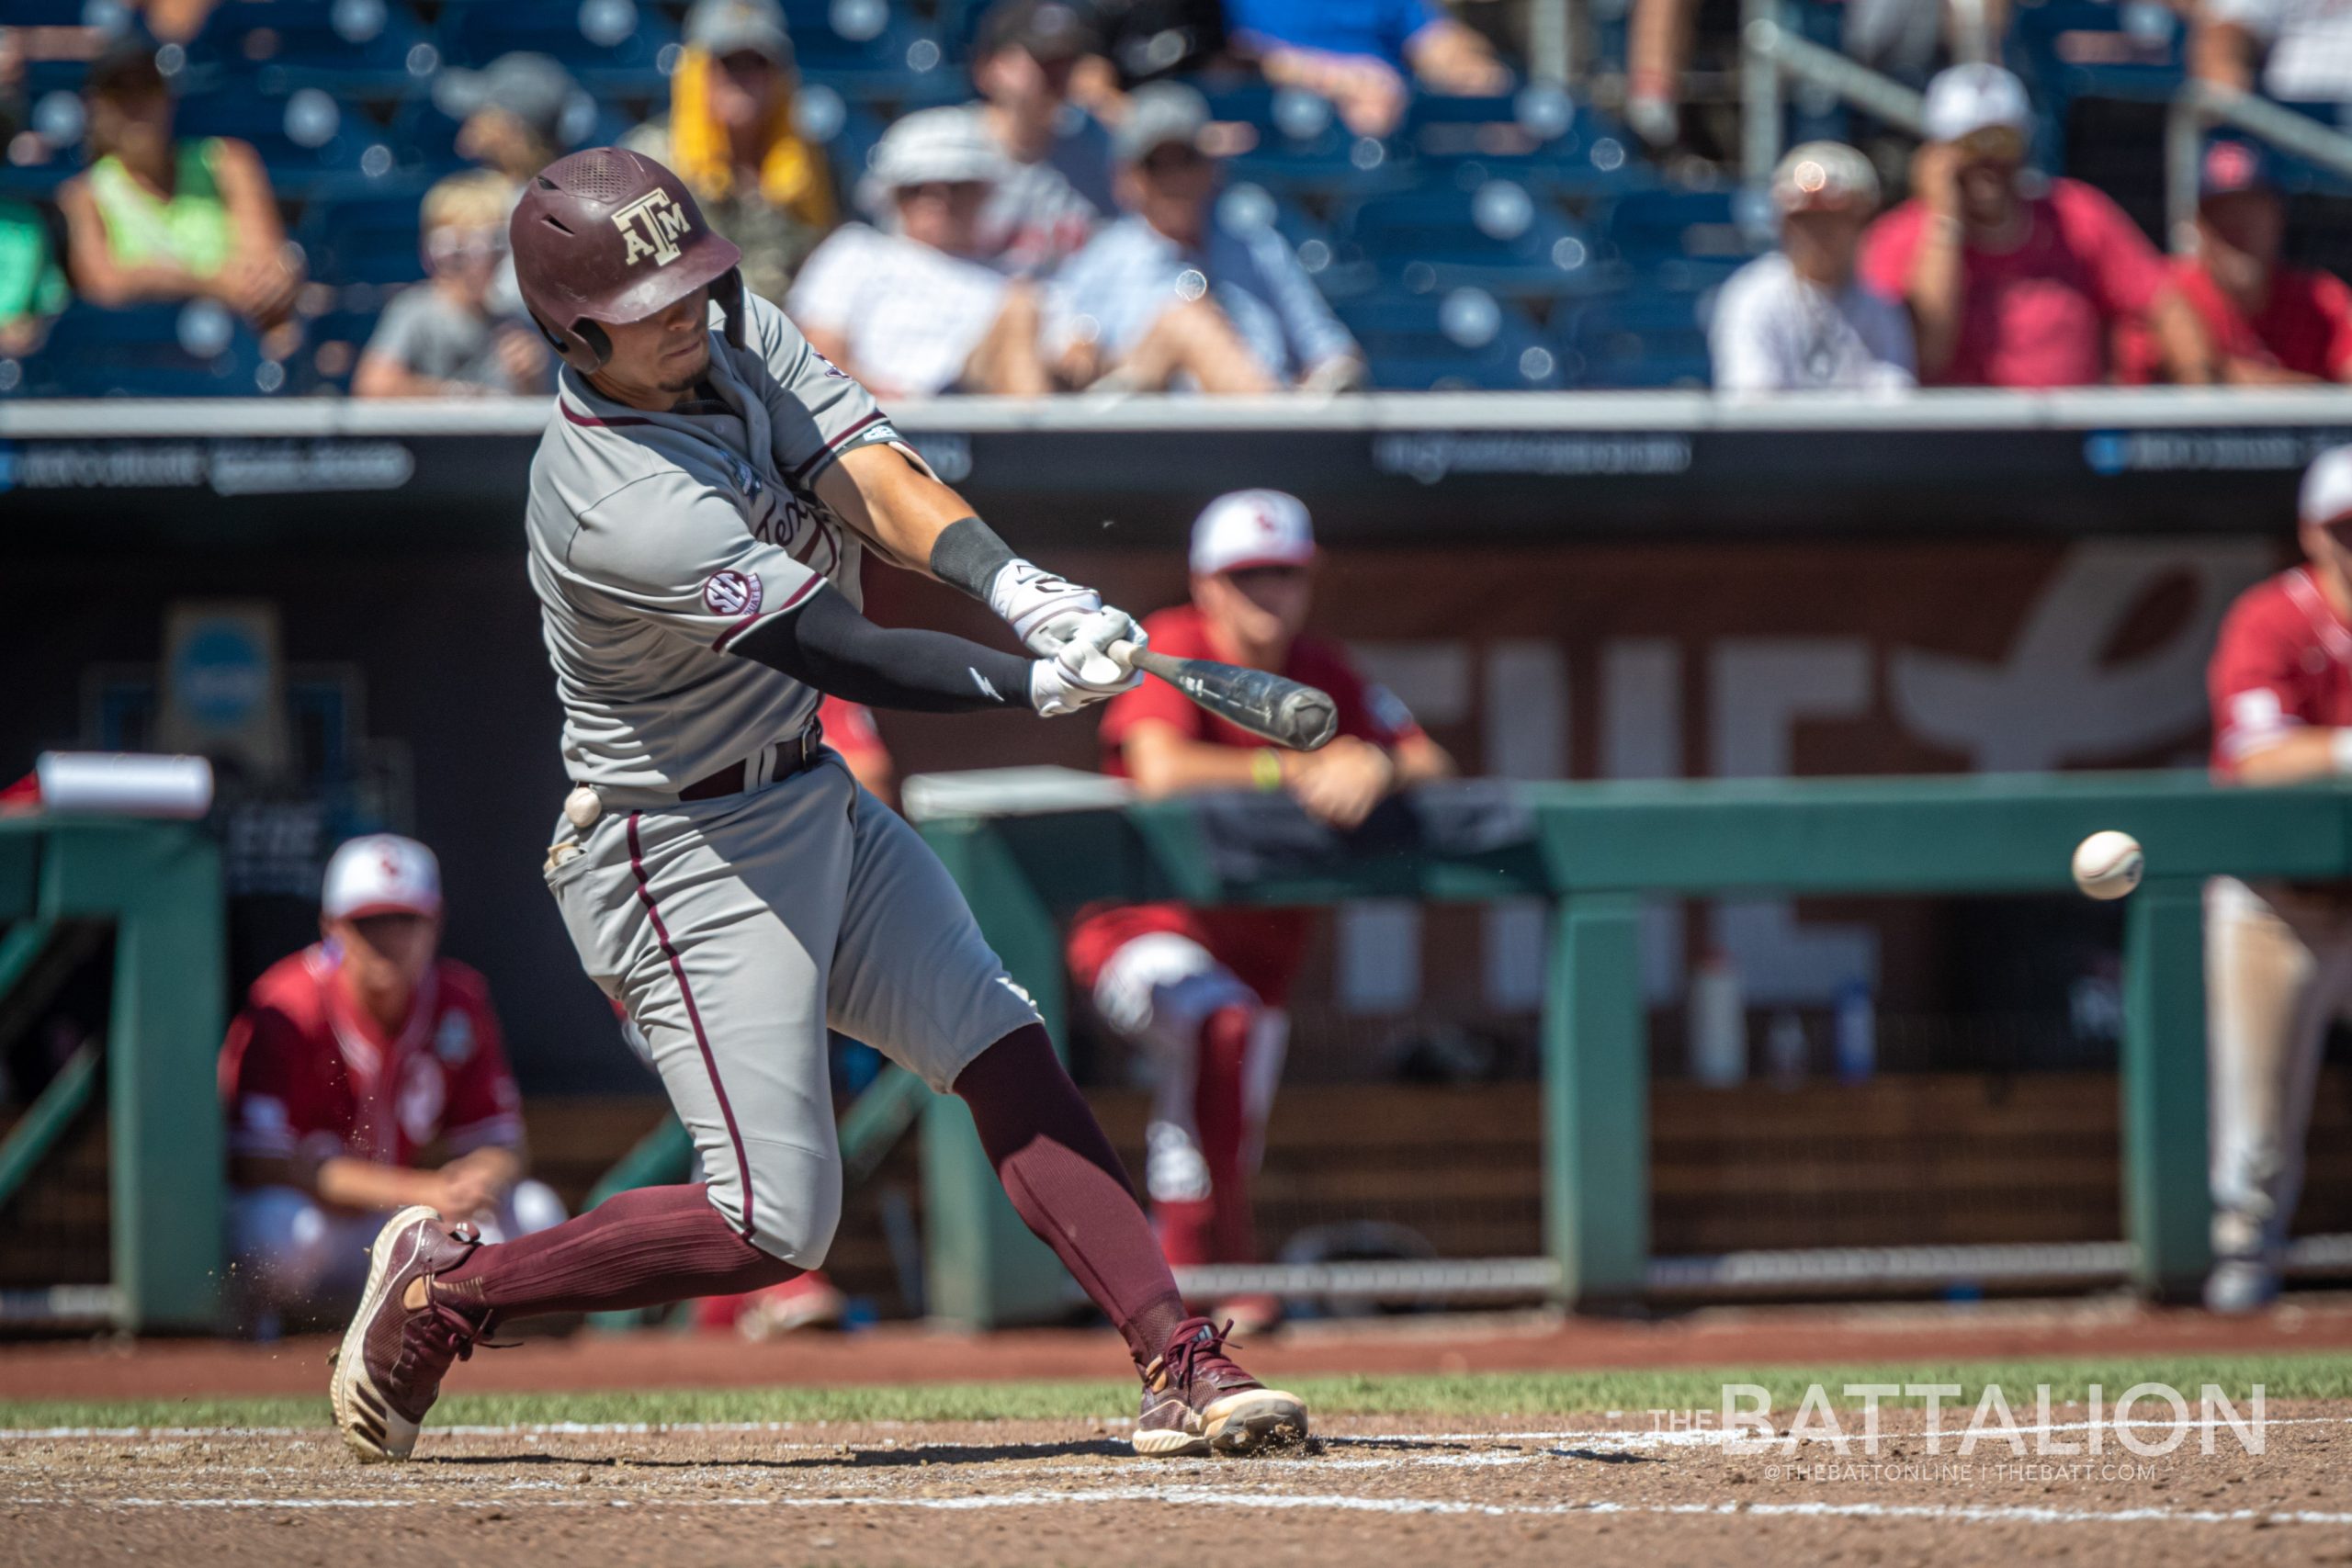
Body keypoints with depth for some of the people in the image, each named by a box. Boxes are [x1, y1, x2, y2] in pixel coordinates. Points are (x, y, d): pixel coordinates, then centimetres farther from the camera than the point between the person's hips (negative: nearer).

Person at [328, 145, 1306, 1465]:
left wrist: (1021, 587, -32)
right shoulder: (620, 506, -29)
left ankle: (1181, 1364, -3)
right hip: (681, 851, -9)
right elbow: (851, 657, -28)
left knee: (1007, 1054, -1)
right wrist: (1041, 685, -34)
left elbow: (877, 486, -15)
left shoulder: (735, 331, -4)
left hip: (813, 799, 9)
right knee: (773, 1227, -8)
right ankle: (451, 1286, 8)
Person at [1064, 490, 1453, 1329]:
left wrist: (1379, 767, -25)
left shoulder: (1323, 672, 5)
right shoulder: (1171, 647, -11)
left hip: (1256, 937, 6)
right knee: (1222, 1024, -34)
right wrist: (1299, 771, -30)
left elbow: (1432, 764, -1)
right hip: (1143, 923, -6)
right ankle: (1212, 1252, -26)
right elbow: (1160, 771, -28)